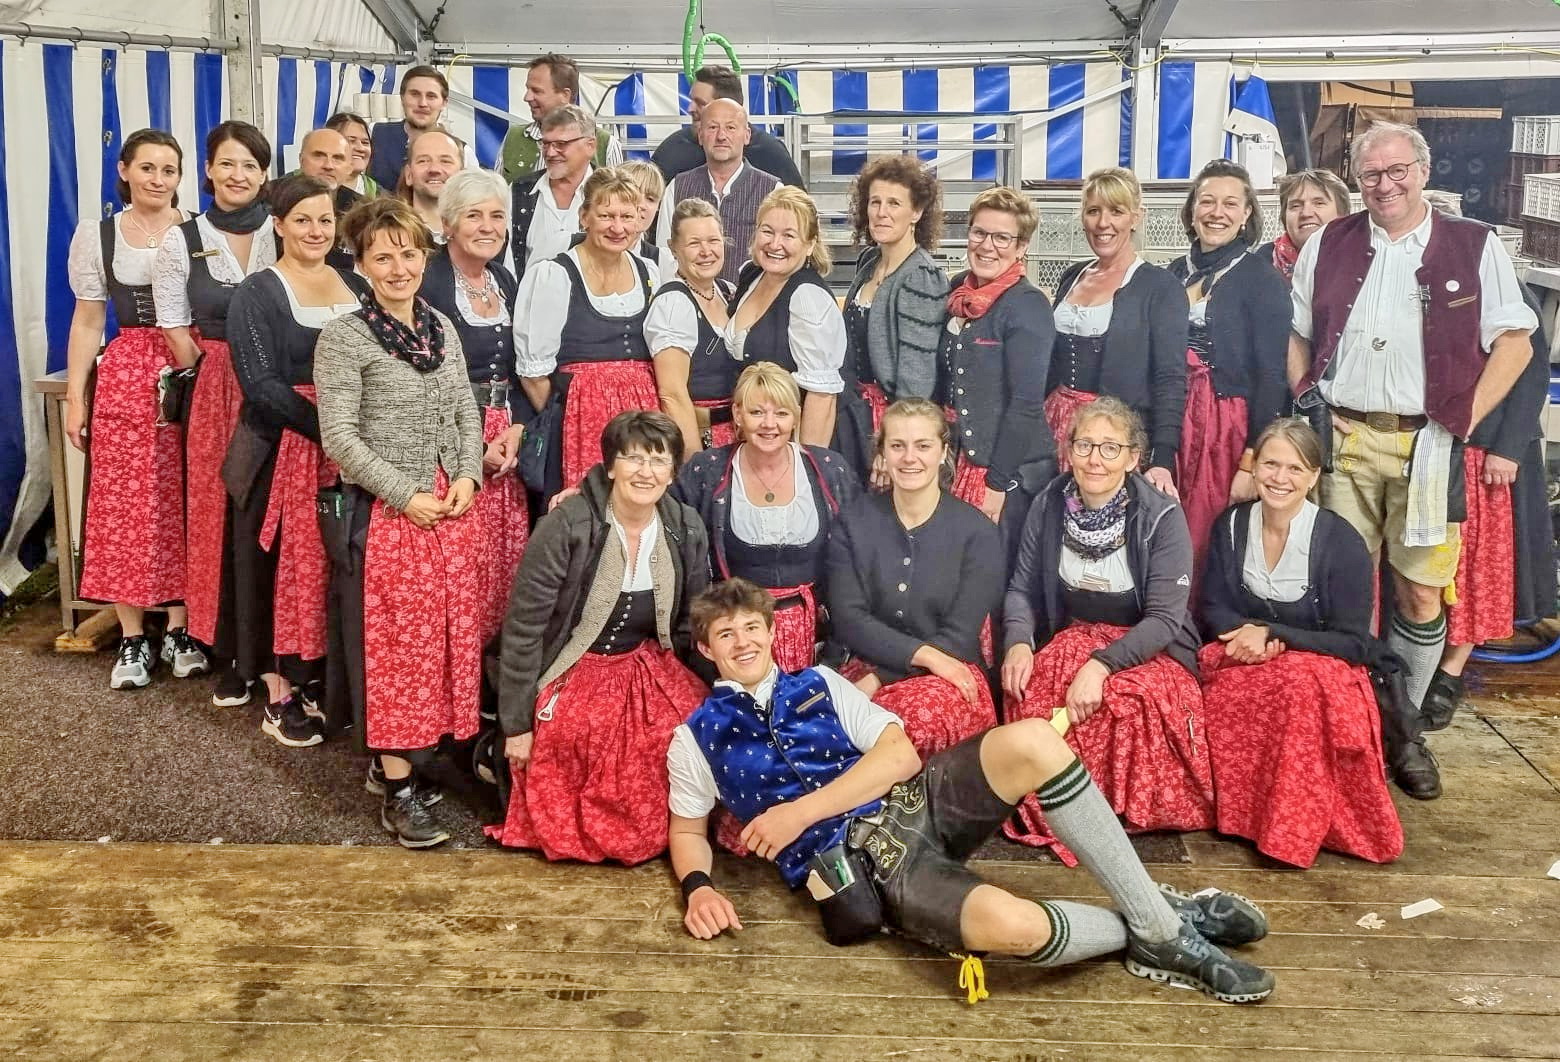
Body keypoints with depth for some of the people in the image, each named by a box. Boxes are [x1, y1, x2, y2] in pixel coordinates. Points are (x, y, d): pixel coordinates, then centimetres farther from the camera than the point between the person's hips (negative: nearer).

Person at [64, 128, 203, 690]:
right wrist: (74, 397, 4)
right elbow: (87, 321, 9)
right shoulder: (96, 234, 7)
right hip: (126, 375, 1)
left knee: (184, 504, 1)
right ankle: (132, 638, 9)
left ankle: (179, 630, 14)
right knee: (123, 506, 0)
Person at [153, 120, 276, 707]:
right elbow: (174, 330, 5)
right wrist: (220, 378, 1)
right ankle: (235, 655, 13)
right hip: (214, 396, 1)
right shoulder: (182, 241, 3)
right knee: (221, 519, 3)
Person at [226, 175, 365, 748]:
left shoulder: (355, 284, 11)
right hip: (282, 448, -4)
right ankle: (278, 697, 13)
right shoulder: (256, 294, -2)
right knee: (282, 565, 3)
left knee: (337, 565, 6)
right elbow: (262, 385, -11)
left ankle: (318, 680, 22)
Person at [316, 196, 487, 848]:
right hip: (382, 511, -6)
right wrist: (405, 495, -15)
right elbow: (339, 436, -12)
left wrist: (466, 477, -3)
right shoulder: (344, 338, -7)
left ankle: (393, 761, 24)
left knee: (445, 632, 9)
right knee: (390, 640, -1)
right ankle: (398, 789, 7)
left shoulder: (442, 328, 10)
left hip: (451, 507, 6)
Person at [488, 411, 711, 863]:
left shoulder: (687, 529, -3)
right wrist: (517, 724, -9)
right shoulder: (566, 526, -18)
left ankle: (657, 833, 5)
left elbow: (692, 626, 10)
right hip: (572, 675, -4)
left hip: (650, 672, 4)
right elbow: (523, 629, -12)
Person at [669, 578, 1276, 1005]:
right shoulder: (694, 739, 9)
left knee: (1031, 742, -28)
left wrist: (801, 811, -10)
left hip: (911, 801, 4)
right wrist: (698, 888, -6)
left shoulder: (820, 683, 14)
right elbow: (689, 832, 19)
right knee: (1010, 924, -36)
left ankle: (1161, 919, -16)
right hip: (858, 861, -4)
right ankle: (1143, 936, -4)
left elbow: (900, 754, 2)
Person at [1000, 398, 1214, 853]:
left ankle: (1134, 812, -9)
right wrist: (1018, 642, -19)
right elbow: (1022, 589, 2)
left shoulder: (1162, 517, -15)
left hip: (1149, 649, -3)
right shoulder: (1049, 505, -3)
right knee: (1029, 692, -31)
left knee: (1132, 697, -37)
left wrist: (1101, 664, -33)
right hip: (1071, 639, 3)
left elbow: (1164, 618, -19)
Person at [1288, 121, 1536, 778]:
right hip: (1341, 439, 1)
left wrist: (1463, 422, -5)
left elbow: (1513, 344, 5)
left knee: (1421, 594, 1)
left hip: (1427, 443, -1)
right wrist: (1306, 410, 2)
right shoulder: (1326, 247, 12)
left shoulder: (1476, 248, 6)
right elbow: (1295, 336, 15)